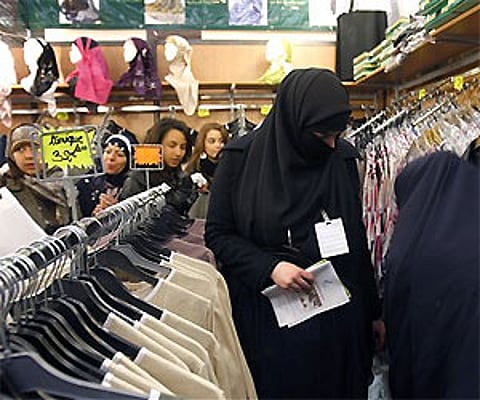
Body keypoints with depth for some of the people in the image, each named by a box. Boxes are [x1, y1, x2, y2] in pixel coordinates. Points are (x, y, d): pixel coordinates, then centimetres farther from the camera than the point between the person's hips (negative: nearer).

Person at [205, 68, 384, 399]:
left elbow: (357, 240, 6)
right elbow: (217, 234, -5)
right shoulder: (242, 157, -10)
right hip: (264, 313, -2)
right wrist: (268, 267, -20)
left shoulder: (343, 158, -1)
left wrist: (373, 310, 10)